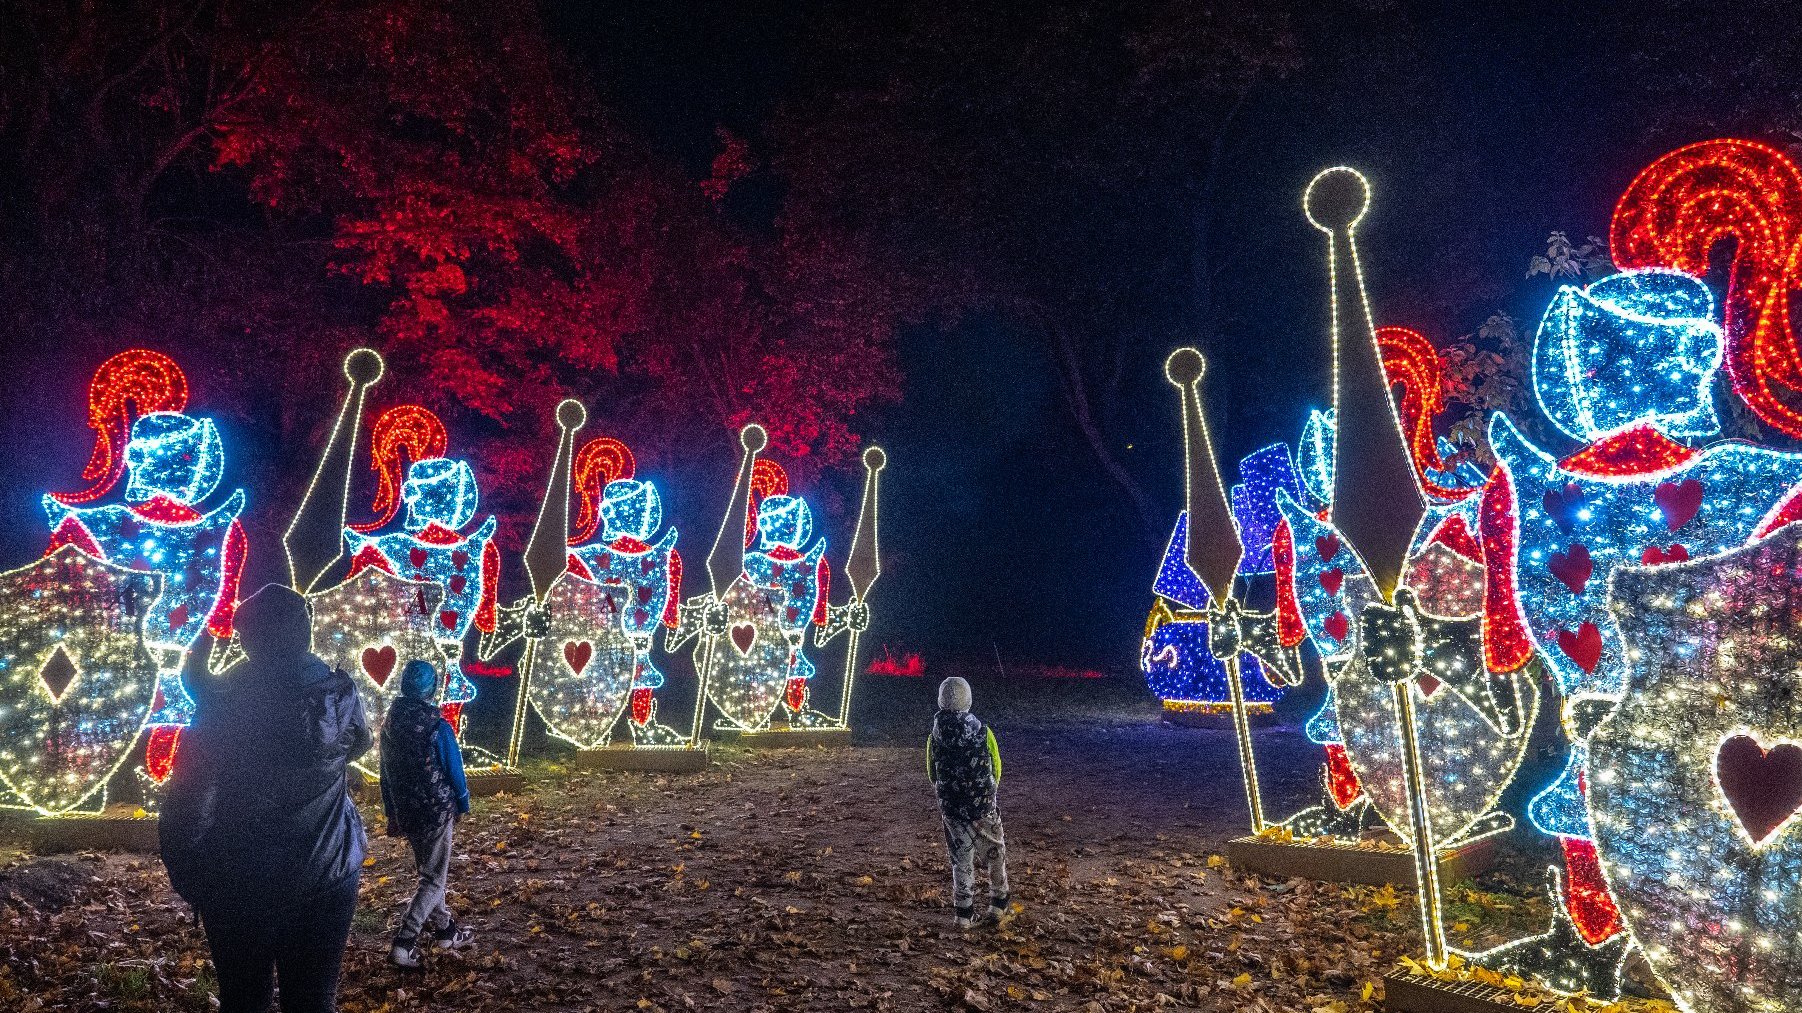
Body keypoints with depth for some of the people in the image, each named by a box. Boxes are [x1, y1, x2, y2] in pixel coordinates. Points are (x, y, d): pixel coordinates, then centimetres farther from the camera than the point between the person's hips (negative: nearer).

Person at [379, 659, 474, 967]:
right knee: (434, 880, 4)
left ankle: (444, 929, 32)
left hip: (405, 813, 6)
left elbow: (386, 774, 8)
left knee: (429, 872, 21)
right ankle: (404, 943, -4)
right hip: (436, 811, -6)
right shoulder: (438, 728, -19)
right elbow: (454, 771, -12)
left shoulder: (388, 725, 0)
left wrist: (392, 814, 18)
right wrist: (463, 804, 5)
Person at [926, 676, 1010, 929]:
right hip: (983, 806, -1)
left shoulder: (935, 737, -9)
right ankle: (997, 905, 29)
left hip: (951, 807, 2)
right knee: (995, 853, 20)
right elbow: (996, 767, -2)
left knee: (961, 859, 15)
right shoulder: (983, 731, -14)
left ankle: (964, 913, 20)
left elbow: (932, 773, 2)